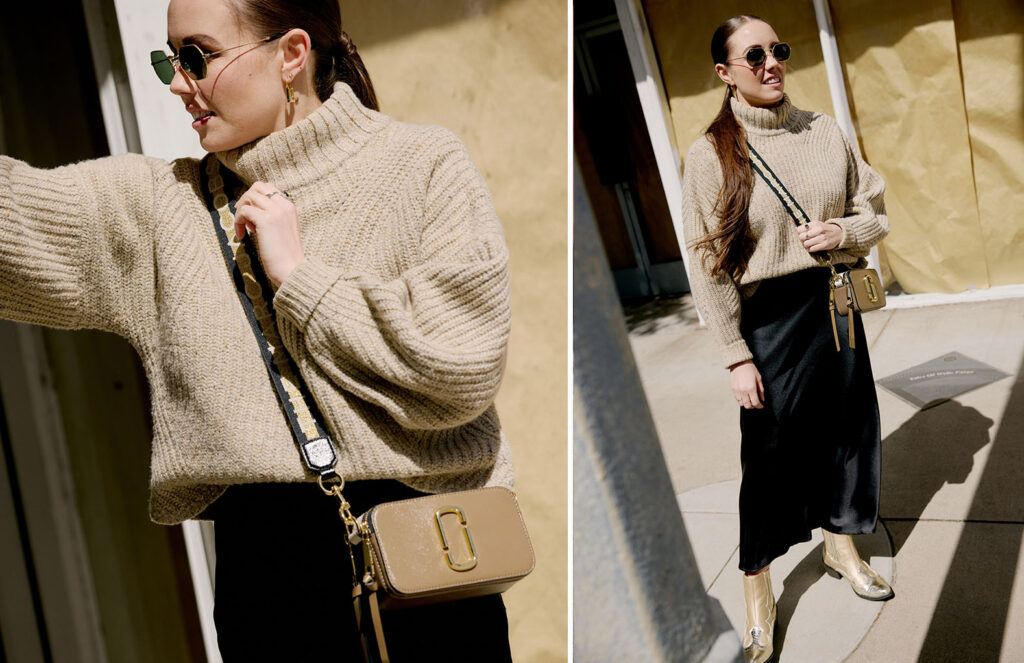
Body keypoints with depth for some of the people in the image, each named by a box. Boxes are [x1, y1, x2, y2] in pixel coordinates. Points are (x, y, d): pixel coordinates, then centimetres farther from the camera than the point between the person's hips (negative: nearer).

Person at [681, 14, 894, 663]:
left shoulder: (825, 131, 3)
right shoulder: (712, 154, -9)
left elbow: (876, 210, 12)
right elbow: (708, 264, -10)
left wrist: (845, 232, -12)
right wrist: (737, 356, -12)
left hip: (835, 305, 5)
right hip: (770, 316, -4)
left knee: (847, 427, 16)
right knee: (769, 451, 4)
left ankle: (841, 543, 41)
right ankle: (759, 593, 21)